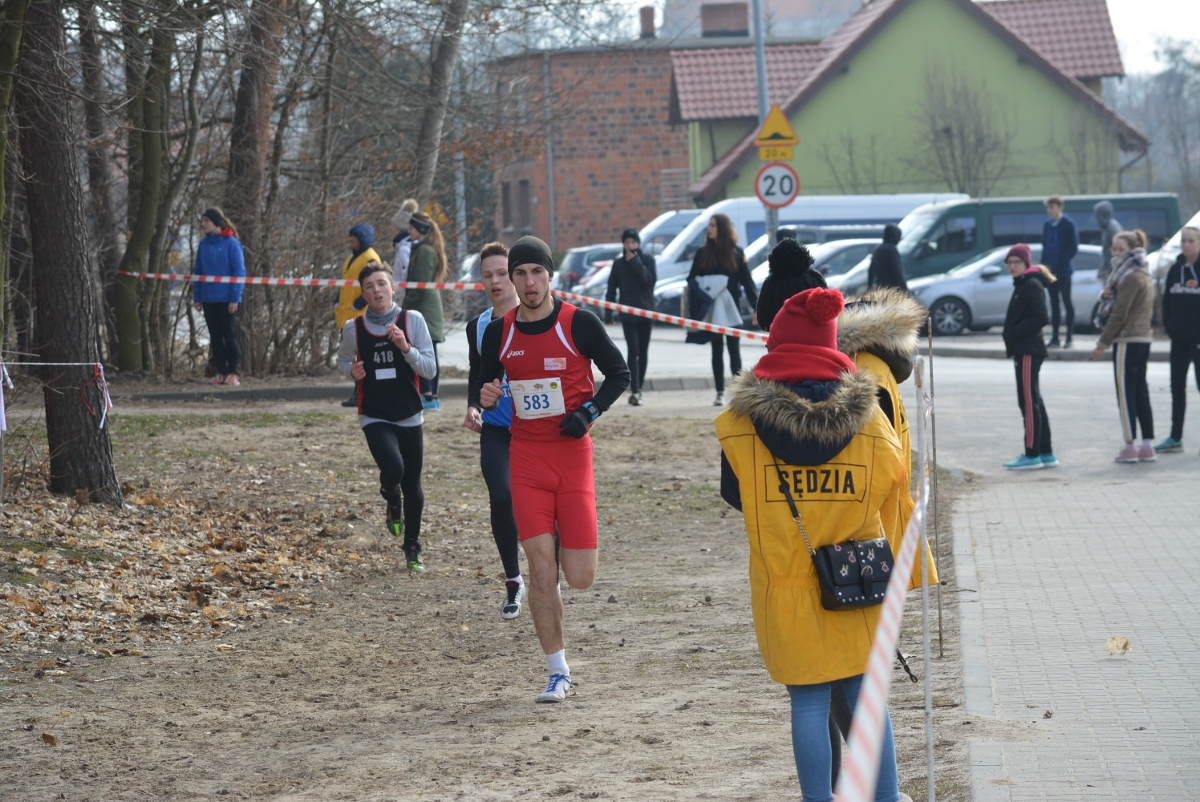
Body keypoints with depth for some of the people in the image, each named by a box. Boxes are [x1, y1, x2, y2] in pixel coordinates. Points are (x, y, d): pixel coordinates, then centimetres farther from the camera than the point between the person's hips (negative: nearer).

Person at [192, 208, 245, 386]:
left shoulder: (231, 244, -8)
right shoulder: (204, 245, 7)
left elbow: (239, 271, -9)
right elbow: (198, 272, 11)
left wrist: (235, 298, -14)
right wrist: (197, 297, 6)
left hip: (226, 299, -5)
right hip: (209, 299, 5)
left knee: (229, 335, 0)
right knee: (215, 337, 7)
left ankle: (233, 373, 6)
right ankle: (221, 373, 13)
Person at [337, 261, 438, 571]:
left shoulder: (412, 321, -6)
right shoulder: (354, 328, -3)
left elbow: (430, 368, -6)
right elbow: (343, 360, 16)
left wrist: (405, 347, -23)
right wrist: (352, 371, -7)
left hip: (410, 416, 1)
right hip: (375, 417, -1)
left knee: (412, 485, 8)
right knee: (393, 469, -26)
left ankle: (413, 548, 29)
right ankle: (392, 503, 11)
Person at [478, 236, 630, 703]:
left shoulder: (578, 324, -5)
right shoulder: (498, 333, 5)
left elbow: (619, 373, 4)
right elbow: (486, 386, 18)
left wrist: (589, 411, -11)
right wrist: (486, 398, -6)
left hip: (573, 454, -2)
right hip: (525, 458, 2)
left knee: (580, 578, -4)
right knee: (541, 569, -6)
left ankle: (567, 547, 34)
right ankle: (558, 673, 3)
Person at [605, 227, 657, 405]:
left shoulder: (647, 260, 2)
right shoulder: (618, 263, 4)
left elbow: (651, 280, -14)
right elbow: (611, 290, 4)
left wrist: (636, 262, -14)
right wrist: (608, 315, 0)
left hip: (646, 312, 1)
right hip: (628, 314, -1)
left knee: (643, 352, 8)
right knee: (633, 351, -11)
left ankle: (638, 388, 20)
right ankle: (634, 391, -18)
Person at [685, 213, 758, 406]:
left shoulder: (736, 253, 1)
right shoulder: (702, 253, 6)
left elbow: (747, 281, 1)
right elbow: (691, 280, 5)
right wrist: (709, 289, -13)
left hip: (731, 309, -2)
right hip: (711, 309, 2)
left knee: (734, 349, -2)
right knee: (716, 350, 5)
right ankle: (720, 393, 7)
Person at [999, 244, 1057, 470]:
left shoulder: (1032, 285, -12)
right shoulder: (1022, 285, 18)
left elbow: (1041, 318, -21)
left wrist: (1015, 332, -17)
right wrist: (1012, 335, 8)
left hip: (1028, 351, -11)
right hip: (1024, 350, 11)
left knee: (1029, 402, -9)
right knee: (1034, 402, 13)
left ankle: (1032, 455, -8)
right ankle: (1046, 454, 17)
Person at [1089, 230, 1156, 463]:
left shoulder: (1131, 278, -13)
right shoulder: (1144, 276, 17)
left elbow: (1119, 314, -16)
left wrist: (1102, 344, -12)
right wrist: (1108, 294, -2)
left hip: (1127, 341, -9)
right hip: (1143, 338, 9)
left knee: (1126, 392, -5)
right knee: (1140, 392, 9)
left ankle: (1130, 447, -5)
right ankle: (1147, 445, 9)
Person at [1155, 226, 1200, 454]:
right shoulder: (1175, 270, 7)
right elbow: (1167, 301, 12)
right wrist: (1169, 326, 2)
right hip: (1179, 338, 6)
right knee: (1177, 386, 9)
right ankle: (1175, 438, 15)